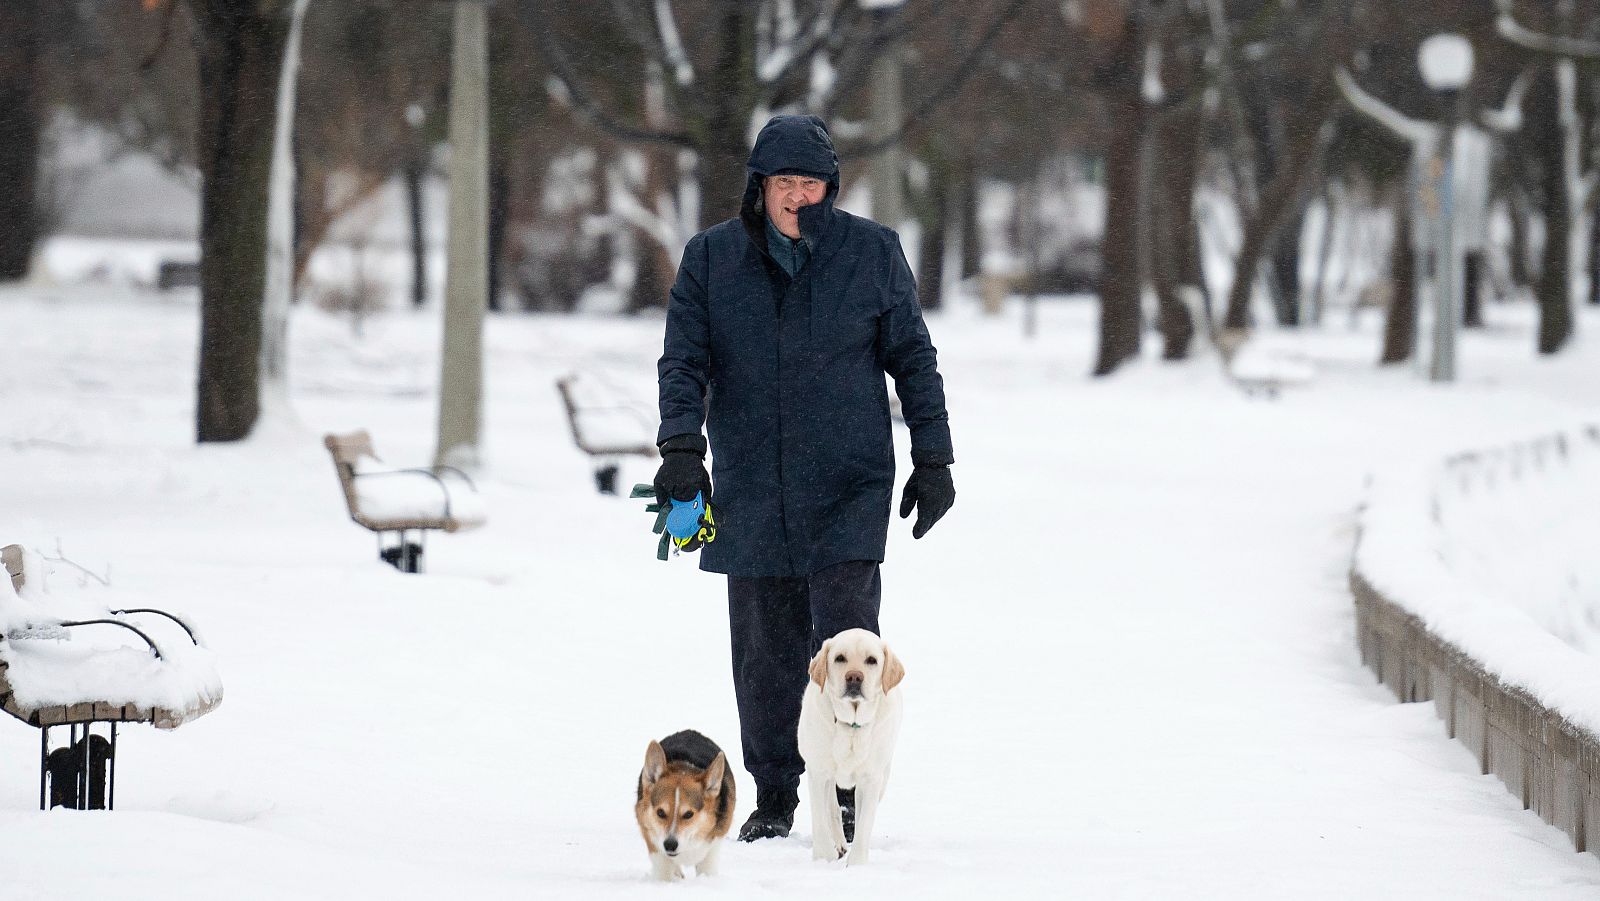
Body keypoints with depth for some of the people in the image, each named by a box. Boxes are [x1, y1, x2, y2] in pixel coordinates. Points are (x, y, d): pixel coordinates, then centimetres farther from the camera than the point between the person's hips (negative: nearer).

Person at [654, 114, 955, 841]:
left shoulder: (871, 251, 2)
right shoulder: (712, 258, 3)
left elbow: (913, 358, 7)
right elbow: (683, 360, 2)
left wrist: (932, 460, 5)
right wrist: (681, 446, -14)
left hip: (850, 487, -2)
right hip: (752, 489, 2)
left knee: (843, 641, -11)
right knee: (765, 650, 5)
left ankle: (852, 794, -4)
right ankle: (774, 795, 17)